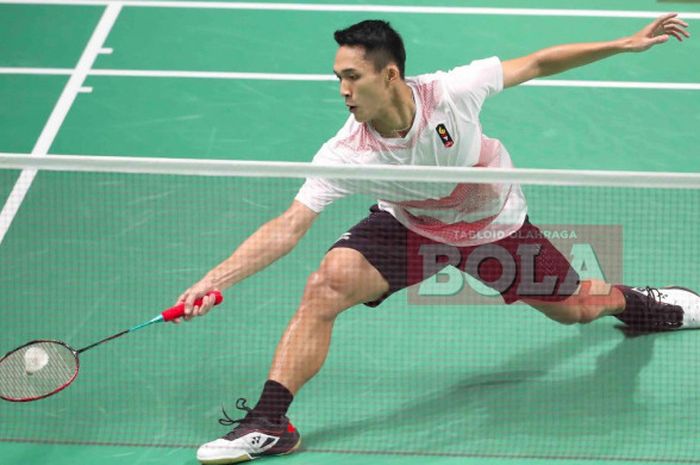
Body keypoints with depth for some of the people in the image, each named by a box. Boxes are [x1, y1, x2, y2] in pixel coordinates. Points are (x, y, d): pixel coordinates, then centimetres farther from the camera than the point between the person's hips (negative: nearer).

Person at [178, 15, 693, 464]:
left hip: (495, 221, 1)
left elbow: (537, 64, -19)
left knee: (576, 308, 12)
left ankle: (633, 301, 52)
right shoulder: (344, 154, -31)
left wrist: (626, 44, -17)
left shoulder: (452, 92, -33)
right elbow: (289, 227, -31)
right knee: (327, 283, -26)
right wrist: (214, 280, -43)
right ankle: (269, 423, -18)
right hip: (408, 224, 0)